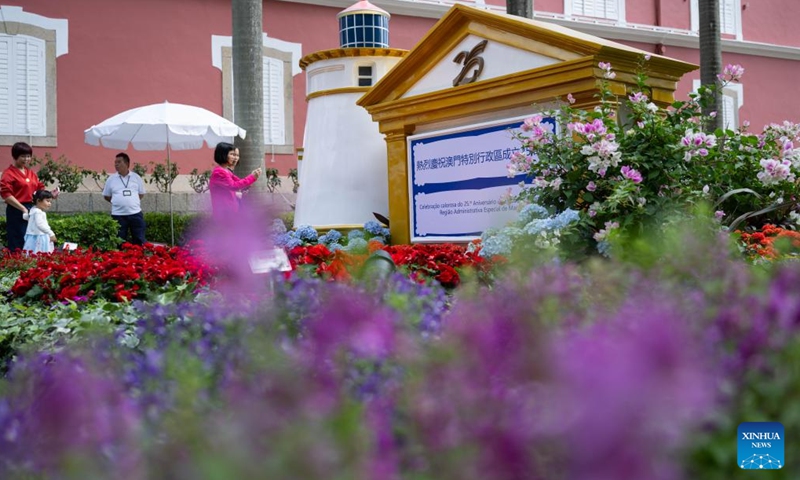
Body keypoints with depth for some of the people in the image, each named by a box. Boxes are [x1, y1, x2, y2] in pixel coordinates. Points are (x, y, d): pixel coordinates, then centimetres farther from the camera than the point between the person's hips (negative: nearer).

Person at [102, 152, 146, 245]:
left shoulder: (136, 177, 4)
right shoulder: (111, 179, 3)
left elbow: (141, 194, 13)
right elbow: (106, 196, 11)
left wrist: (132, 202, 5)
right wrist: (118, 203, 6)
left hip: (135, 213, 0)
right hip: (118, 215, 0)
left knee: (139, 241, 3)